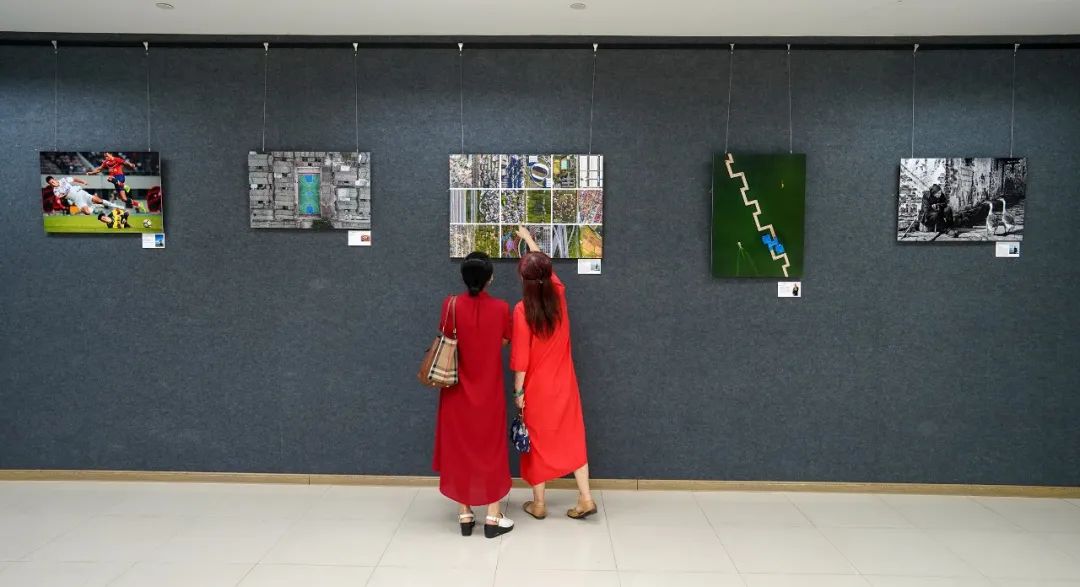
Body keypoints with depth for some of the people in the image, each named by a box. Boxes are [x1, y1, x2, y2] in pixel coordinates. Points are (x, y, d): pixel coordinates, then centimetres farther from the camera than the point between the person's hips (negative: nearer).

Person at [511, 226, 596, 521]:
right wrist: (529, 239, 29)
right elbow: (545, 267, 15)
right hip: (563, 384, 4)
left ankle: (538, 503, 19)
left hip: (536, 387, -3)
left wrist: (518, 391, -6)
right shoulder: (559, 295, -5)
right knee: (571, 437, 12)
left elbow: (521, 357, -16)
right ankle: (585, 498, 11)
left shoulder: (522, 310, -17)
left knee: (536, 440, 10)